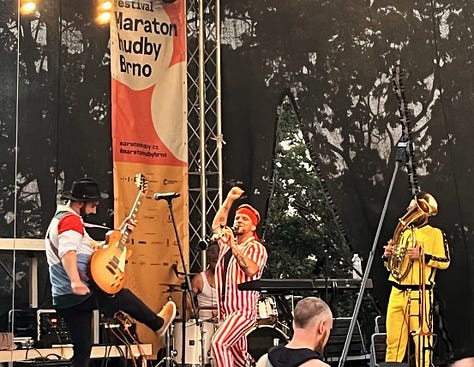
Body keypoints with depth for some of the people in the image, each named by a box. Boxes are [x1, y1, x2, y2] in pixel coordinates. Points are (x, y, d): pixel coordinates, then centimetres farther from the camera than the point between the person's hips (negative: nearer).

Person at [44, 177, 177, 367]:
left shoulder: (59, 220, 21)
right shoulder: (71, 220, -13)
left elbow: (92, 248, 25)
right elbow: (67, 251, -33)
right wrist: (75, 281, -46)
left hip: (63, 300, 9)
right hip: (81, 293, -9)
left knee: (82, 349, 9)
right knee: (124, 296, 17)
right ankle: (159, 323, 38)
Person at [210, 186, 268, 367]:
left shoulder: (257, 248, -7)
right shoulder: (227, 243, 15)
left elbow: (251, 270, -25)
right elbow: (217, 224, 26)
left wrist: (233, 246, -31)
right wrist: (229, 200, 18)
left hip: (243, 311, -8)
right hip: (226, 311, 8)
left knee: (218, 343, -26)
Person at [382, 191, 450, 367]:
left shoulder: (435, 233, 1)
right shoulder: (404, 232, 20)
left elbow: (445, 261, -6)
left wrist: (422, 256, -17)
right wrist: (388, 256, 3)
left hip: (419, 293, -6)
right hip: (397, 292, 6)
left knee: (421, 336, -7)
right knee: (393, 337, 5)